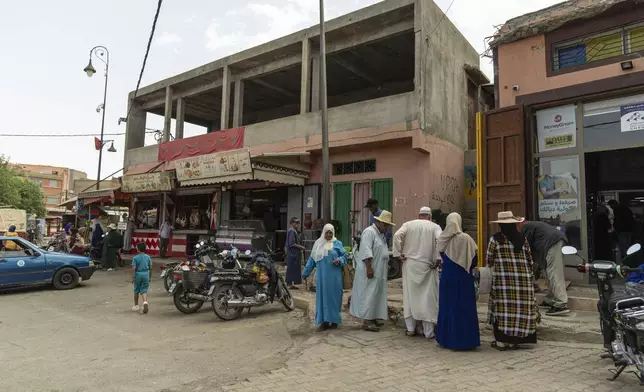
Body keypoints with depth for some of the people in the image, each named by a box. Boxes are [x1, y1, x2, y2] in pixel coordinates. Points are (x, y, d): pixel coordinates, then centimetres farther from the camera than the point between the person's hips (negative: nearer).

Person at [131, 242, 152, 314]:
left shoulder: (135, 258, -7)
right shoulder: (148, 257, 2)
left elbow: (133, 268, -13)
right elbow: (150, 268, 4)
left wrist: (133, 277, -6)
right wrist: (150, 277, 14)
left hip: (138, 275, -2)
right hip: (146, 275, 2)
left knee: (136, 291, 15)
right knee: (144, 291, 4)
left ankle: (136, 306, 26)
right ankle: (145, 302, -23)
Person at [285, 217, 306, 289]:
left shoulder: (293, 231, 15)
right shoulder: (292, 231, -16)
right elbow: (292, 244, -21)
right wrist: (301, 247, -15)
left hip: (294, 253, 10)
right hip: (293, 253, -10)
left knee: (292, 269, 12)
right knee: (292, 269, -5)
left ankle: (291, 283, 16)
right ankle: (291, 283, 0)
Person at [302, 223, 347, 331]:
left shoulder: (337, 243, 2)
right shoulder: (318, 244, 9)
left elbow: (344, 256, 4)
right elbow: (312, 259, 13)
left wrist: (339, 260, -18)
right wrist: (306, 273, 14)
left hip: (334, 276, -3)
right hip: (322, 276, 3)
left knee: (333, 296, 2)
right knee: (322, 297, 3)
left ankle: (334, 320, 14)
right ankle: (324, 321, 9)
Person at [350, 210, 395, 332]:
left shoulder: (381, 234, 17)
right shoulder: (369, 232, -14)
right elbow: (366, 251, -23)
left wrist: (386, 265, 20)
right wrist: (369, 268, -27)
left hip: (378, 271, 10)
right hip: (370, 271, -10)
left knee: (376, 295, 12)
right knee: (369, 295, -7)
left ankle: (372, 318, 20)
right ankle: (366, 322, -3)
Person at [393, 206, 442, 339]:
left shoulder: (408, 224, 4)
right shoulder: (435, 226, 2)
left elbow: (397, 236, -10)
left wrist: (398, 254, -5)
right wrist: (438, 259, -10)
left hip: (410, 265, 2)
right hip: (427, 266, -1)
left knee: (410, 295, 10)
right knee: (428, 297, 5)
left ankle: (411, 328, 17)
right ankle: (428, 331, 9)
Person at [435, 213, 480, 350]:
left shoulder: (442, 239, -5)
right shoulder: (466, 238, -13)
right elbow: (474, 259, -6)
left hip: (447, 276, 3)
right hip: (463, 277, -3)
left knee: (447, 305, 12)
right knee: (464, 307, 6)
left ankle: (446, 338, 20)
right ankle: (464, 339, 10)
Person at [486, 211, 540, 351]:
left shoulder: (495, 239, -6)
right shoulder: (522, 239, 4)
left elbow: (489, 260, -2)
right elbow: (529, 260, 9)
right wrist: (530, 276, 20)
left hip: (502, 280, -3)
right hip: (523, 280, 3)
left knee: (502, 308, 3)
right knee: (521, 308, 10)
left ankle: (501, 341, 6)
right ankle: (513, 341, 16)